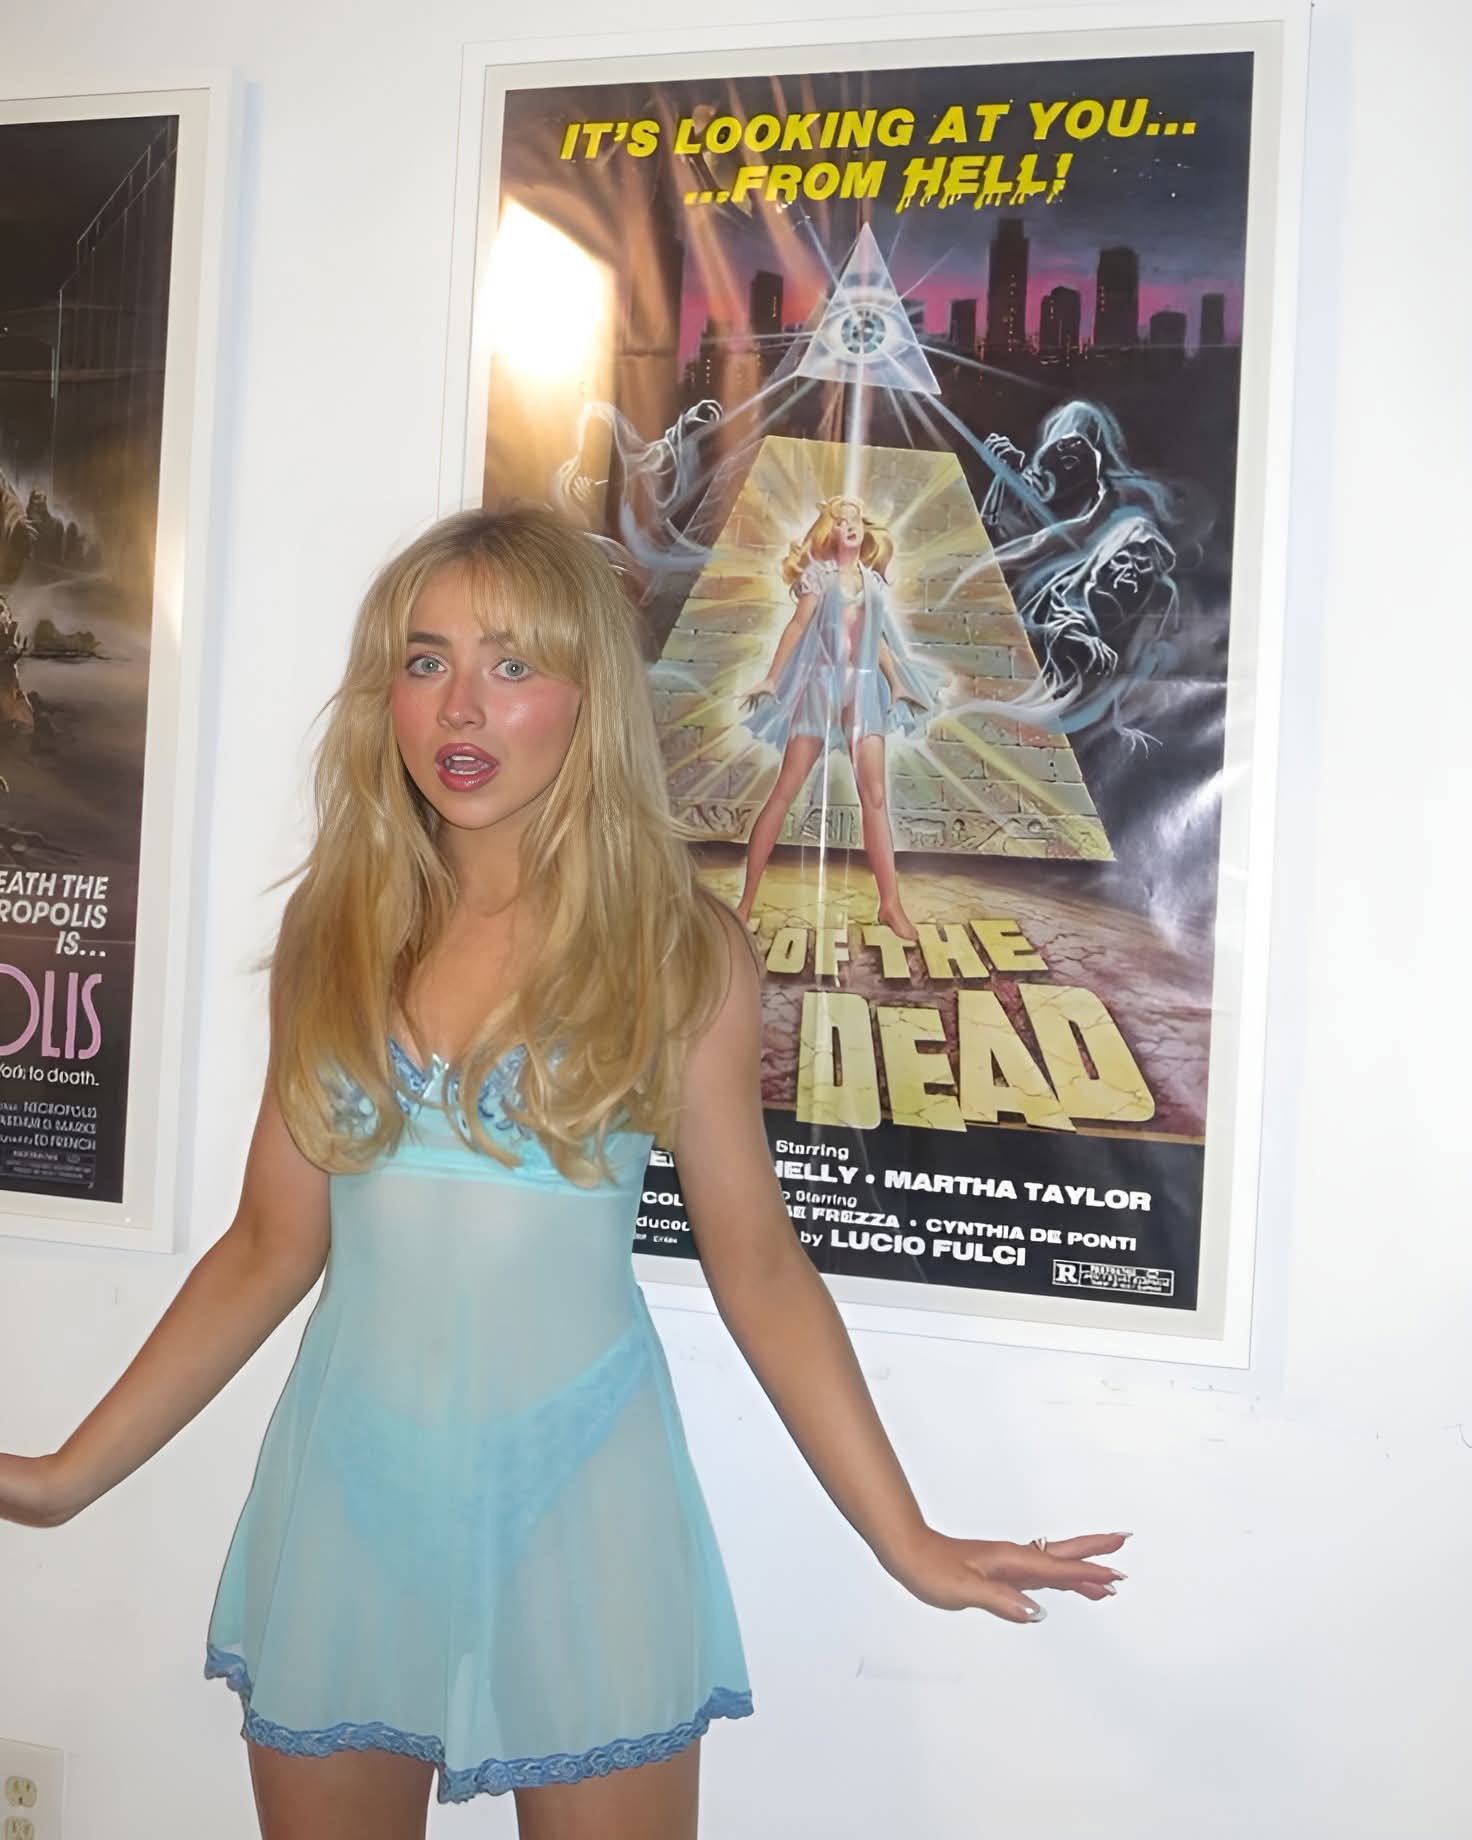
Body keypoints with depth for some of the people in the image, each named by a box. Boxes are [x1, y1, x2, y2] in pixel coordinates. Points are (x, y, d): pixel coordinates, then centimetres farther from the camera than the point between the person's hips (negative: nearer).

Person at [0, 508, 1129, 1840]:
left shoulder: (683, 953, -7)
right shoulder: (333, 933, 1)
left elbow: (758, 1269, -4)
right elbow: (271, 1250, 5)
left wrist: (910, 1543, -6)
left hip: (576, 1503, -2)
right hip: (349, 1490, 3)